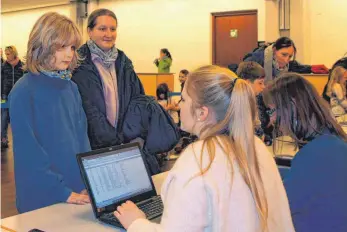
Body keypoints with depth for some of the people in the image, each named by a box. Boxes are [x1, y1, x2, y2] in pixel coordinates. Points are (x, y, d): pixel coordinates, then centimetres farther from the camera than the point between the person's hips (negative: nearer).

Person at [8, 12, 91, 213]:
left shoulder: (71, 87, 4)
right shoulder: (24, 92, -14)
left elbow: (82, 136, 5)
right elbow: (29, 151, -16)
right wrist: (62, 192, -17)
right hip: (42, 197, -6)